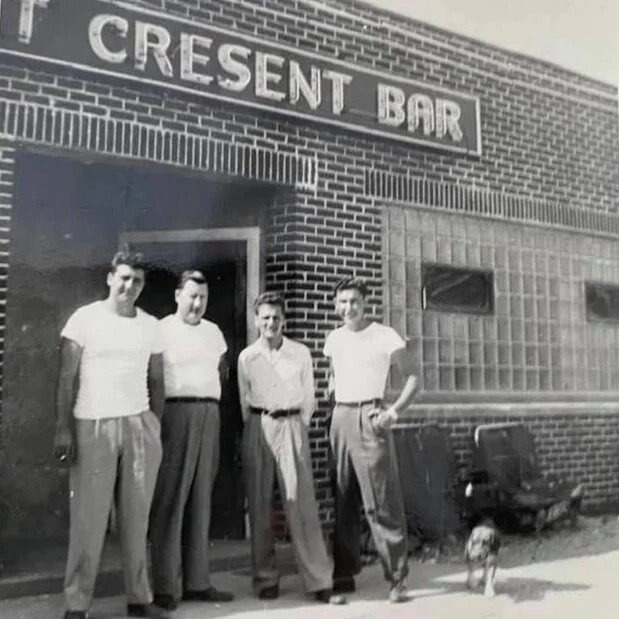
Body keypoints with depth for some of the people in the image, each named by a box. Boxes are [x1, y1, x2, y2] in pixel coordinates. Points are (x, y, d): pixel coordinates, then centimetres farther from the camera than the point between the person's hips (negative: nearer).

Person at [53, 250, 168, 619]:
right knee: (88, 517, 0)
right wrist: (64, 428, -9)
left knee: (137, 516, 6)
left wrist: (157, 428, 8)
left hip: (140, 424, 3)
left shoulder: (151, 326, 11)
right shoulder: (85, 318, 0)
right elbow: (68, 378, -2)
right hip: (93, 425, -3)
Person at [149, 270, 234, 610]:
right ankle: (166, 586, 6)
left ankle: (197, 581, 17)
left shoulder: (213, 331, 15)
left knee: (201, 499, 9)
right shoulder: (161, 330, -3)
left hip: (209, 415, 6)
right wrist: (158, 412, -8)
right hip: (175, 414, -5)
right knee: (170, 499, -2)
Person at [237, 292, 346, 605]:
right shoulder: (247, 357, 5)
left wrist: (298, 426, 5)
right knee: (259, 505, 4)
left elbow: (308, 397, 10)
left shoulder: (301, 353, 6)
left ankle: (319, 581, 0)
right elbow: (244, 400, 9)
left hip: (292, 426, -1)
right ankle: (265, 578, 16)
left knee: (302, 504, -4)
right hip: (258, 429, 1)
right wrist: (258, 429, 5)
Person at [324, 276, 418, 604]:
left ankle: (397, 578, 4)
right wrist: (334, 404, 13)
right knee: (343, 501, 8)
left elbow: (412, 377, -2)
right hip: (340, 418, 5)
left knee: (381, 502, -6)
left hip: (369, 417, -5)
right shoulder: (333, 338, 11)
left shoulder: (385, 336, -4)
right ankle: (344, 574, 18)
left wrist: (394, 411, -14)